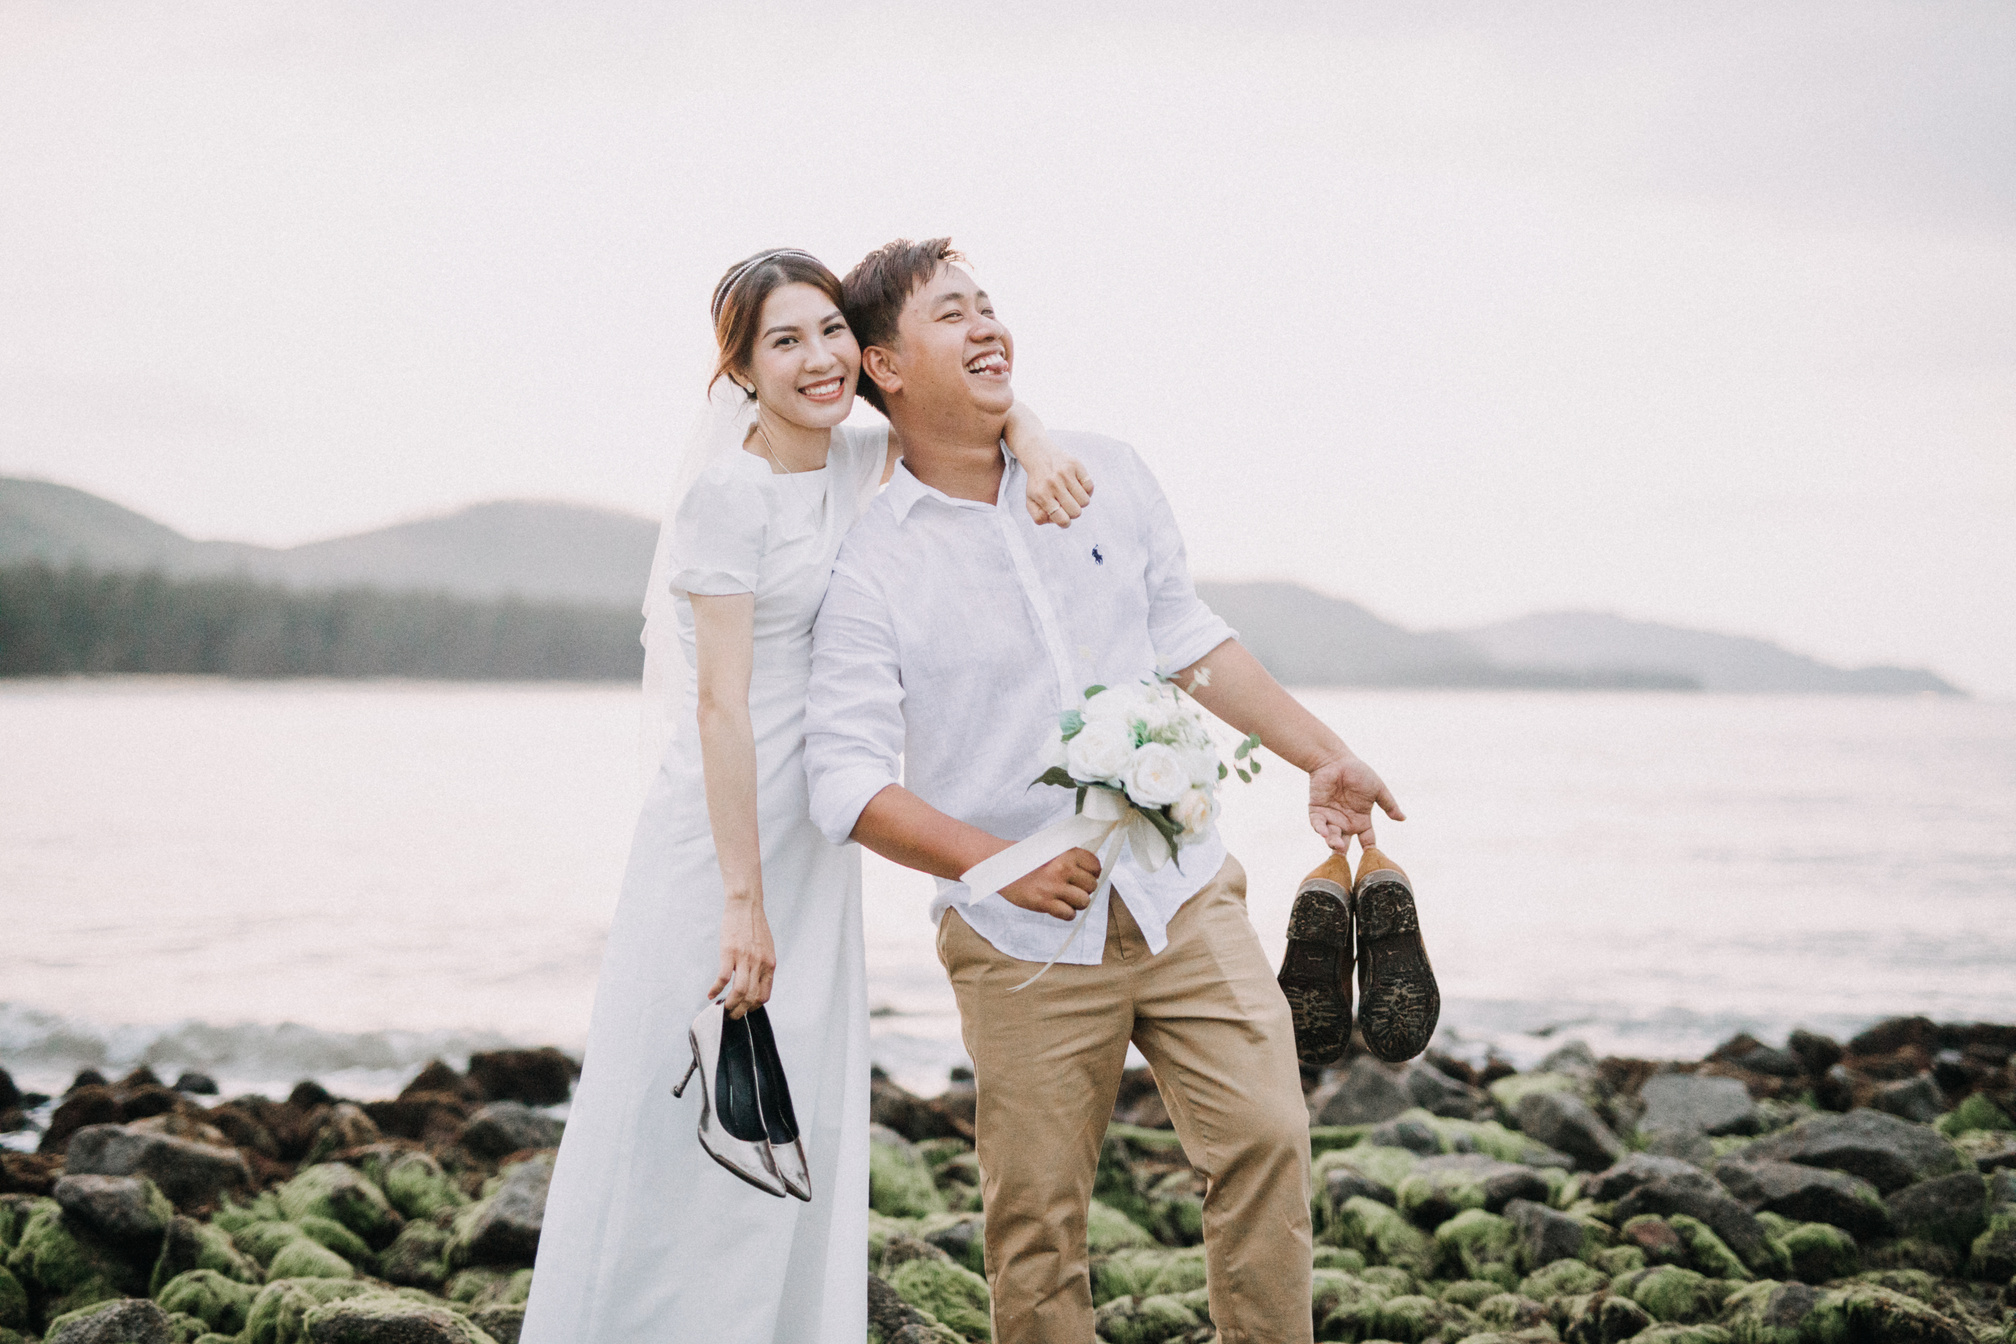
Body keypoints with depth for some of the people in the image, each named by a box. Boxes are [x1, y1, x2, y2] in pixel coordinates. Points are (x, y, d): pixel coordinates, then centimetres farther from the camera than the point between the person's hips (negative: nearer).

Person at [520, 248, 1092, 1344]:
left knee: (803, 1129, 11)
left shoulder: (854, 462, 6)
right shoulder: (729, 488, -14)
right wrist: (743, 902, -20)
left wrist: (1033, 448, -3)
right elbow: (719, 704, -18)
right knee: (686, 1127, -4)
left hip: (813, 840, 8)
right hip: (720, 836, -8)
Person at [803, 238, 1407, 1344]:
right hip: (1023, 938, -3)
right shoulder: (868, 568, -8)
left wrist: (1323, 756, 18)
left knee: (1266, 1135, -8)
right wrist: (996, 862, -27)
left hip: (1183, 891, 3)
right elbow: (848, 777, -14)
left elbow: (1188, 636, 18)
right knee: (1036, 1213, 0)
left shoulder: (1105, 476, 6)